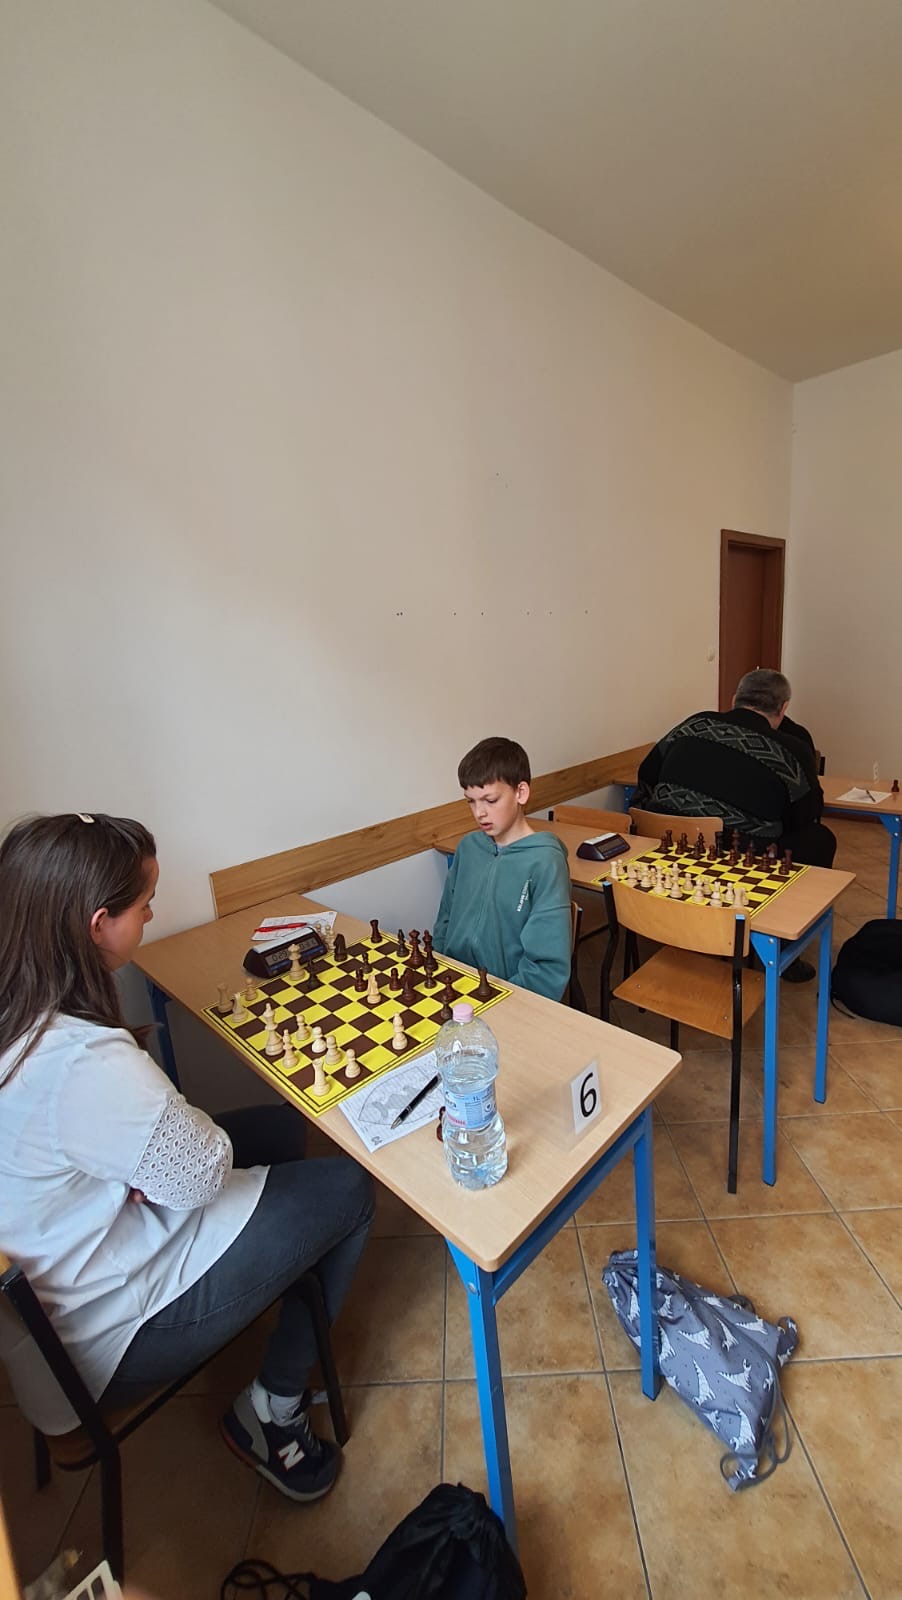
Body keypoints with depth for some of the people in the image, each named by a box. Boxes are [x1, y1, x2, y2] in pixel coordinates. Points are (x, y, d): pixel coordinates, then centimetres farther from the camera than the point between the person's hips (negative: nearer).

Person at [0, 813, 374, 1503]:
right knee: (347, 1189, 0)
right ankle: (272, 1413, 20)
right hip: (106, 1330, -7)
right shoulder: (86, 1063, -38)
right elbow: (202, 1172, -24)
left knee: (278, 1127, 15)